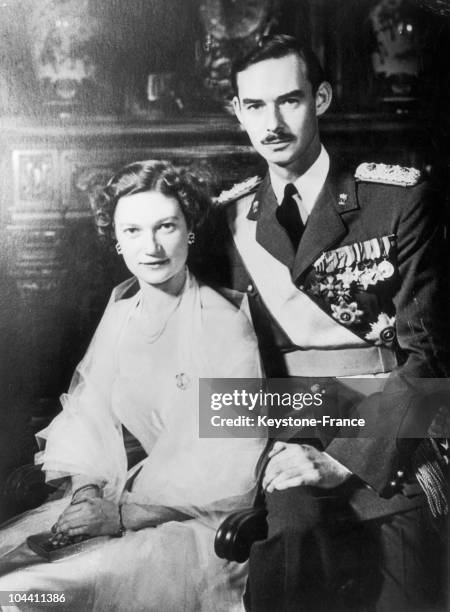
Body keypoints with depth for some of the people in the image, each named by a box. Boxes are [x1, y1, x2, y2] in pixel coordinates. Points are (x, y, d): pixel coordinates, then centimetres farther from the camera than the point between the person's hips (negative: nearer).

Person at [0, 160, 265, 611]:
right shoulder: (122, 304, 5)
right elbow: (91, 408, 8)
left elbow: (235, 472, -16)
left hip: (205, 521, -6)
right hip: (131, 491, 6)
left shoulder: (225, 326, -15)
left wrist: (125, 513, -18)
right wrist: (88, 488, -9)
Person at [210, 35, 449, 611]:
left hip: (385, 460, -1)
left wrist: (343, 459, -14)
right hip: (284, 452, 2)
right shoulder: (230, 217, 8)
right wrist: (283, 447, -7)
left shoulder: (399, 198, -2)